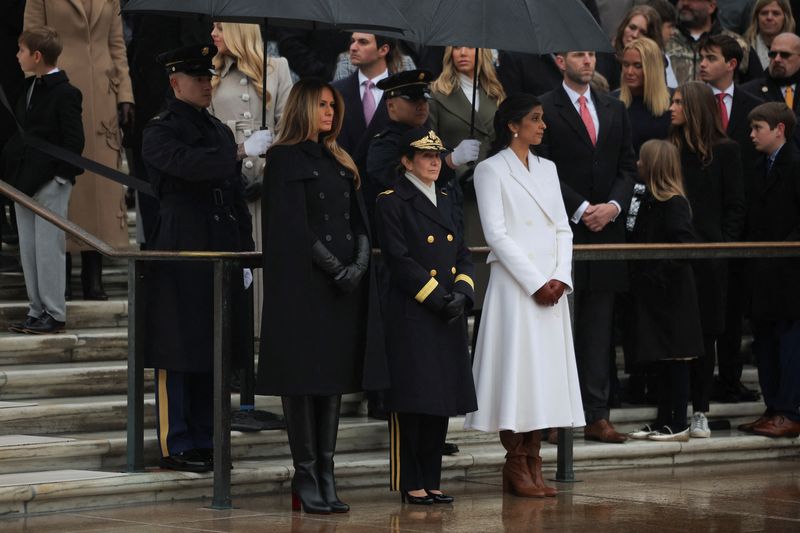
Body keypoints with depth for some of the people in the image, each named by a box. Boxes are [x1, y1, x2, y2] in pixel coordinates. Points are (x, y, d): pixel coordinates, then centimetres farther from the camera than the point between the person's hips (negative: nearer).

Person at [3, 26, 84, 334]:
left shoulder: (65, 93, -13)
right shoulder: (30, 89, 13)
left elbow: (74, 140, -14)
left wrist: (62, 175, -15)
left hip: (51, 184, -9)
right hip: (25, 181, 9)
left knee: (48, 249, -4)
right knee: (28, 250, 10)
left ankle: (54, 314, 3)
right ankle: (37, 312, 16)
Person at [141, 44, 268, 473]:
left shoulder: (219, 131, 18)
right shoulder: (159, 132, -4)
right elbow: (188, 163, -25)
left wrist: (245, 251, 15)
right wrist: (241, 152, -30)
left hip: (219, 253, 7)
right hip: (180, 252, -7)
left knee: (213, 352, 9)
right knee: (178, 354, -5)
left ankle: (204, 441, 15)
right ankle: (175, 446, 0)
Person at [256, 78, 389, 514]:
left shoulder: (340, 162, 18)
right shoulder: (285, 159, -2)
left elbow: (359, 220, 12)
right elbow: (293, 226, -10)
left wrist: (359, 264, -6)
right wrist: (335, 268, -15)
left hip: (346, 284, 6)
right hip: (304, 283, -6)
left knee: (335, 377, 4)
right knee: (305, 377, -5)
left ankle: (325, 477, 6)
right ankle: (305, 478, -2)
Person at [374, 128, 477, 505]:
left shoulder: (445, 201, 17)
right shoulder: (392, 202, -5)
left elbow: (462, 254, 14)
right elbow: (399, 260, -12)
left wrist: (462, 292, -4)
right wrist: (438, 297, -16)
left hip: (448, 318, 7)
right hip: (411, 315, -7)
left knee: (441, 401, 8)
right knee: (412, 400, -4)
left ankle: (430, 480, 15)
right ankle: (410, 484, 2)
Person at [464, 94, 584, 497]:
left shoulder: (547, 169, 16)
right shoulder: (491, 170, -3)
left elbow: (563, 229, 13)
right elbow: (496, 234, -10)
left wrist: (561, 278, -3)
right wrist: (535, 283, -14)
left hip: (552, 288, 6)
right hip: (514, 285, -6)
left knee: (546, 369, 4)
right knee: (517, 369, -7)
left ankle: (533, 461, 7)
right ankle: (515, 467, -3)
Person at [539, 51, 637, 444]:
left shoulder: (614, 110, 15)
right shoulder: (545, 109, -2)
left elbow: (627, 166, 13)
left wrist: (614, 205, -5)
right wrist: (581, 209, -12)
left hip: (606, 229, 5)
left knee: (598, 327, 4)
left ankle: (596, 415, 5)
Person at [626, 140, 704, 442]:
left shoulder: (674, 204, -16)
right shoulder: (652, 201, 12)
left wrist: (658, 275, -18)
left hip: (670, 296, -9)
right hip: (652, 295, 9)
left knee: (674, 360, -2)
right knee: (663, 362, 13)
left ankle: (678, 425, 3)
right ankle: (663, 421, 19)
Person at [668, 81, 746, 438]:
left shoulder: (725, 151, 3)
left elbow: (735, 206, 3)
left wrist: (723, 245, -7)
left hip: (708, 255, -2)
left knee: (704, 332, 2)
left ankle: (700, 412, 7)